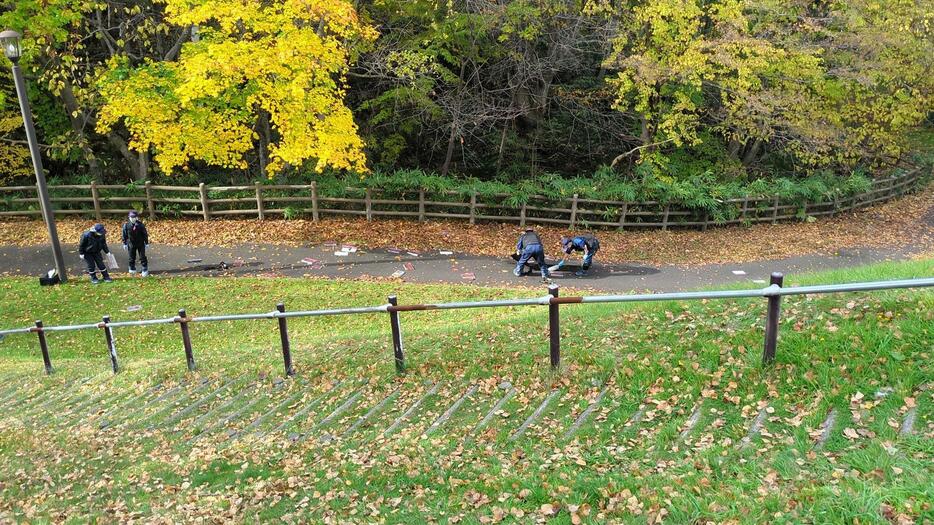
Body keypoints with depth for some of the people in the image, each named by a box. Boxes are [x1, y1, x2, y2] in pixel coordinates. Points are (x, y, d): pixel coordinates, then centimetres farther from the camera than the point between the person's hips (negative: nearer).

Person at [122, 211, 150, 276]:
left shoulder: (140, 224, -11)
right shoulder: (126, 225, -9)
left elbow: (145, 234, -3)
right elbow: (124, 235, 0)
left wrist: (146, 243, -1)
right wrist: (125, 244, 2)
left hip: (140, 243, -1)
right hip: (131, 244, 1)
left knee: (142, 257, 4)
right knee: (132, 257, 13)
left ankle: (145, 270, 14)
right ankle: (132, 269, 30)